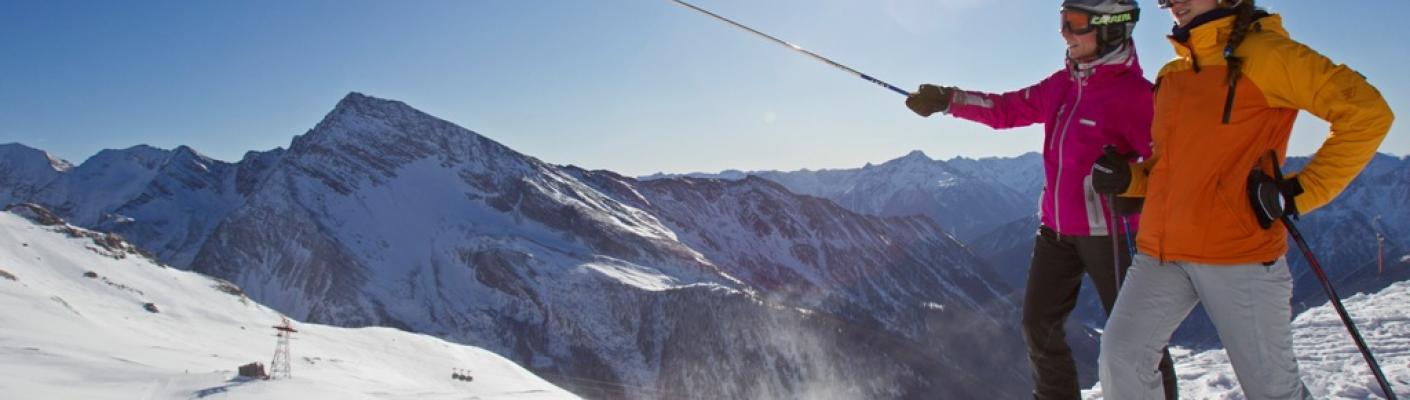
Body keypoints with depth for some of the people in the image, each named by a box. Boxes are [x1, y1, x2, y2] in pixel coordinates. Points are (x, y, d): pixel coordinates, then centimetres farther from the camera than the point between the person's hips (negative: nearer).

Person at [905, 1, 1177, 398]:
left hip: (1107, 231, -7)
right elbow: (1008, 109, 14)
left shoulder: (1134, 93, -14)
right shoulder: (1063, 84, 7)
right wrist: (947, 100, 8)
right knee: (1039, 326, 14)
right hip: (1056, 228, 8)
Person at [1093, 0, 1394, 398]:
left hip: (1241, 254, -5)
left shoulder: (1264, 52, -4)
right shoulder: (1169, 75, 15)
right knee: (1120, 358, -3)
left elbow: (1367, 111, -8)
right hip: (1161, 253, 6)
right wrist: (1126, 176, 3)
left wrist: (1301, 191, -11)